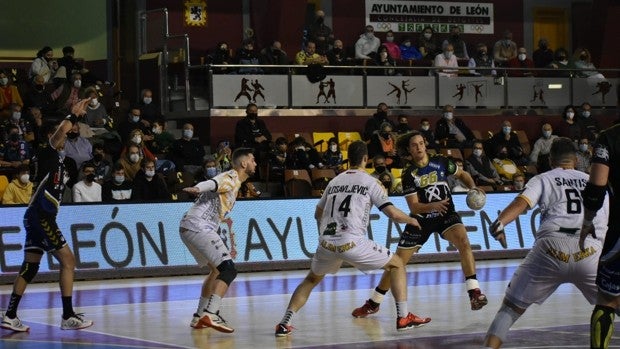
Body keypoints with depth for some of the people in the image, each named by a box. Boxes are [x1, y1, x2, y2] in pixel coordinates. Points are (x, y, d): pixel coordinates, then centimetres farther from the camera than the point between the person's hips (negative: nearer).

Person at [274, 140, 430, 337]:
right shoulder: (370, 182, 6)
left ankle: (284, 324, 13)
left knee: (311, 280, 29)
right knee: (397, 264, 14)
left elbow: (318, 214, 32)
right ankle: (403, 317, 5)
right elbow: (393, 214, 0)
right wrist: (411, 220, 21)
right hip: (351, 243, -4)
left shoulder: (334, 181, 20)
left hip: (326, 243, 4)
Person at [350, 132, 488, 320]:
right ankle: (373, 303, 19)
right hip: (421, 219, 0)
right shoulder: (409, 174, -10)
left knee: (463, 241, -31)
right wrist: (433, 206, -34)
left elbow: (462, 174, 11)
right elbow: (413, 207, -15)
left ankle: (474, 292, -30)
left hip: (446, 214, 0)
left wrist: (472, 187, -9)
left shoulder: (441, 161, -6)